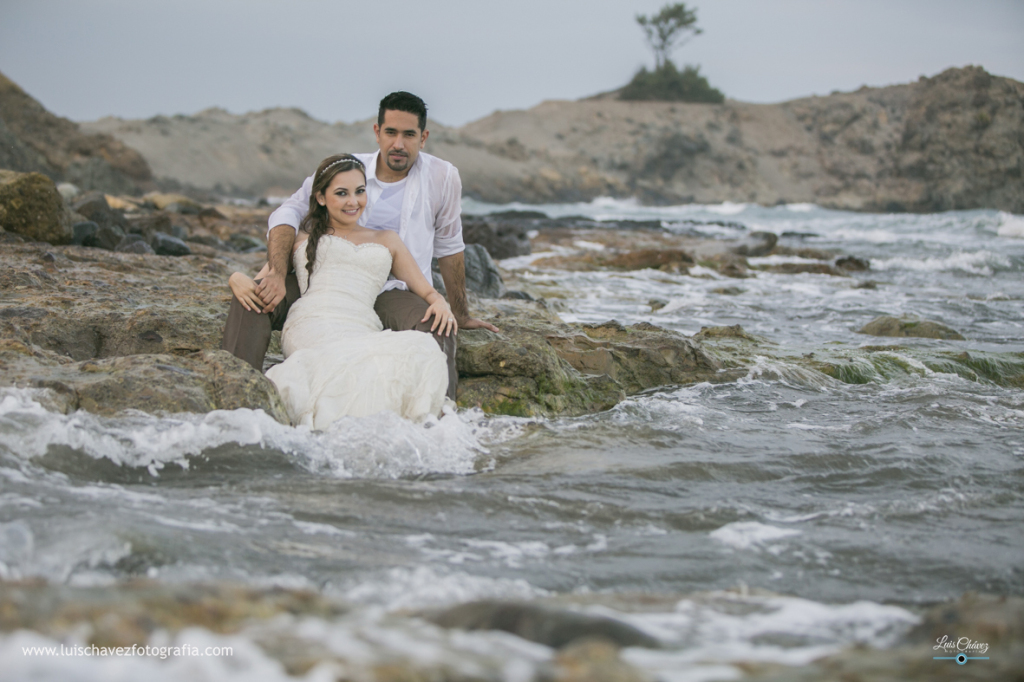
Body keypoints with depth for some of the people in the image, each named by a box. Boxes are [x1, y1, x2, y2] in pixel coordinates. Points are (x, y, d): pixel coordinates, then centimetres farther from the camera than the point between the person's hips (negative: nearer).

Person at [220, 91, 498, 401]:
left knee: (436, 330, -36)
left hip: (392, 293, -2)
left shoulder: (442, 177, -1)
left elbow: (449, 248, 11)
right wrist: (278, 274, -25)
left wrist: (461, 315, 18)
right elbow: (288, 213, -7)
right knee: (254, 296, -21)